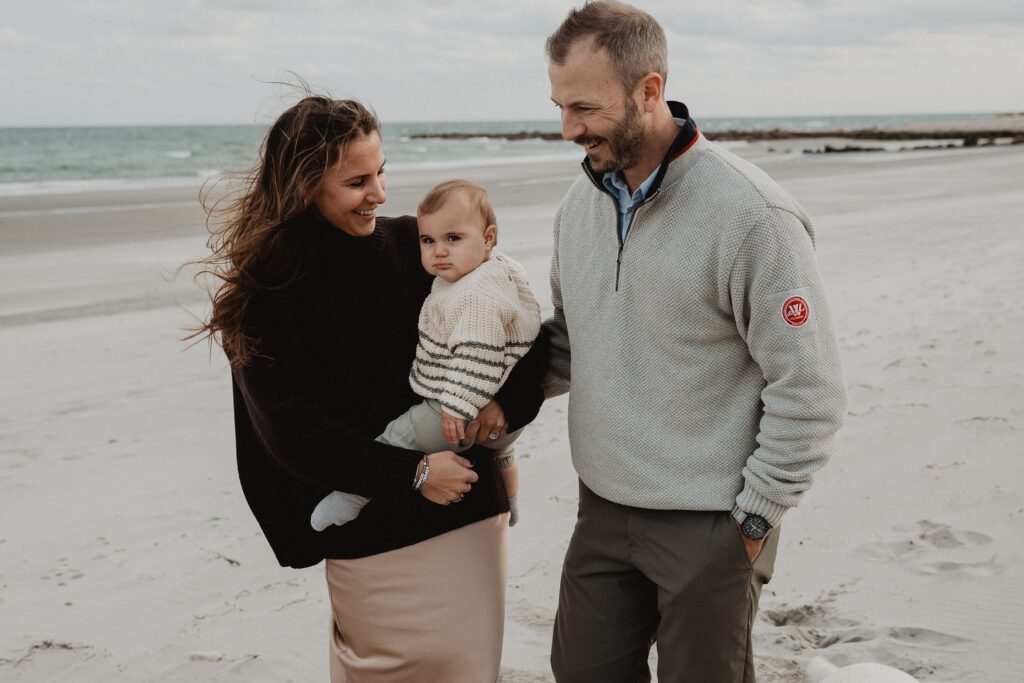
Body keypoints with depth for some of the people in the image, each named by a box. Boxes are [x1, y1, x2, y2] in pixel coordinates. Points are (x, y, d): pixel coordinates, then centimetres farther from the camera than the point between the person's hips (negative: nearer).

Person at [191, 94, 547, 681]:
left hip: (471, 510, 2)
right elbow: (290, 429, -12)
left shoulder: (416, 245, -1)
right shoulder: (267, 292, -6)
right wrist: (411, 473, -17)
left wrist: (508, 400, -13)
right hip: (368, 536, -2)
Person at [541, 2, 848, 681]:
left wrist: (754, 517, -11)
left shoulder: (753, 216, -19)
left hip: (709, 526, -6)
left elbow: (809, 388, -15)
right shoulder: (580, 202, 3)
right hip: (601, 512, 6)